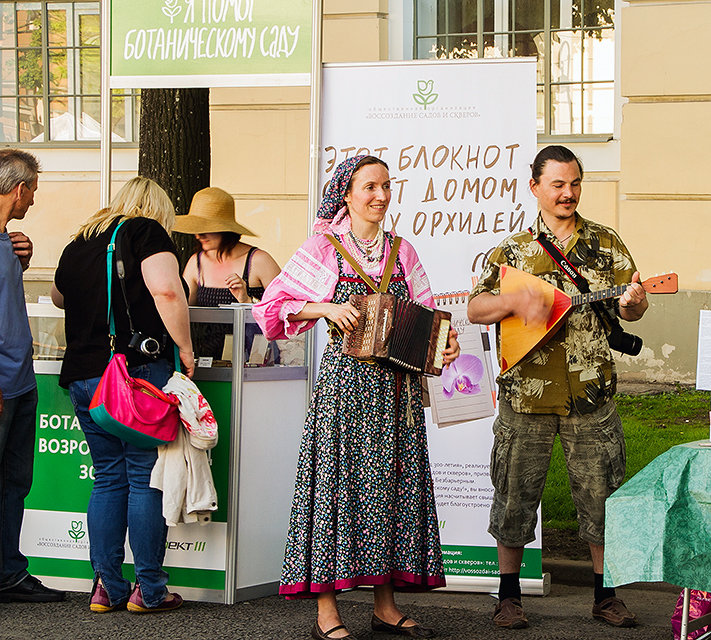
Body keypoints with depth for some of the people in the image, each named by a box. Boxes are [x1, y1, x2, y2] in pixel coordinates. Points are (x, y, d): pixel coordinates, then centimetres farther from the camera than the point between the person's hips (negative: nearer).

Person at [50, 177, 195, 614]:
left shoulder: (79, 243, 18)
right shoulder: (146, 233, -2)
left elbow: (59, 296, 36)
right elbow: (166, 290, -18)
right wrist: (185, 349, -11)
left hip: (81, 374, 6)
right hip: (139, 369, -6)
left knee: (109, 478, 12)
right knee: (146, 478, -1)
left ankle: (106, 586, 9)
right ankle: (149, 590, 0)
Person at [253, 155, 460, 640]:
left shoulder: (402, 251, 13)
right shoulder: (325, 247, 1)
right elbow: (277, 305, -2)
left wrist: (446, 341, -4)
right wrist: (327, 309, -14)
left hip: (396, 389, 5)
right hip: (345, 380, -5)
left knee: (391, 485, 6)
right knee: (339, 485, -7)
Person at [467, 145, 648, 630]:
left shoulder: (607, 244, 9)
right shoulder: (513, 250, 7)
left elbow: (630, 307, 5)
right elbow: (476, 309, 4)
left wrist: (632, 303, -19)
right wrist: (517, 300, -15)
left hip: (591, 391, 1)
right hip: (527, 390, -1)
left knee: (602, 494, 4)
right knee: (516, 492, 3)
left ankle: (606, 595, 16)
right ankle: (509, 595, 16)